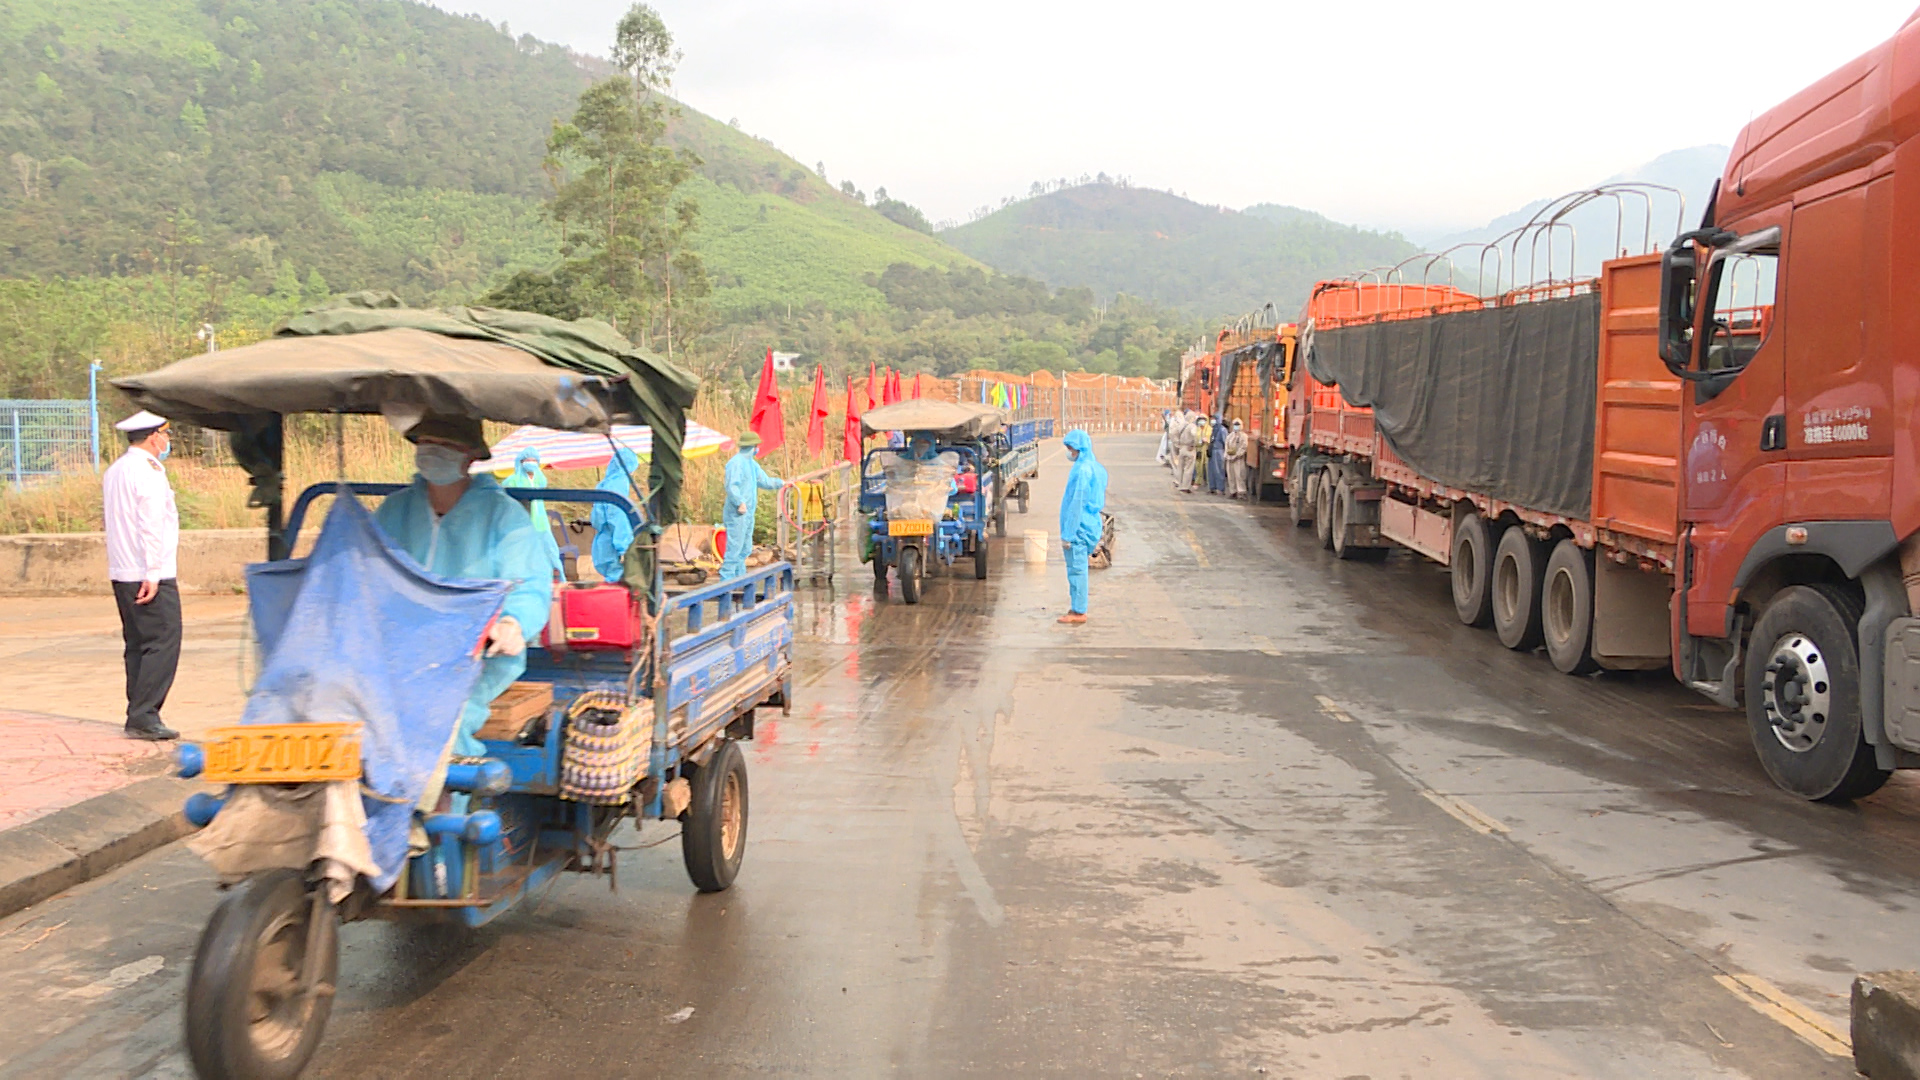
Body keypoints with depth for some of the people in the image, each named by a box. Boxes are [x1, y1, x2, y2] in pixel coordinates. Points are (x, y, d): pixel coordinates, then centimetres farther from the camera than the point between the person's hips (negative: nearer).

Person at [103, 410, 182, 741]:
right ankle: (143, 716, -13)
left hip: (121, 574, 9)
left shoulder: (113, 471, 16)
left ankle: (138, 716, 13)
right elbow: (151, 526, -17)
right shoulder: (149, 473, -11)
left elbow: (116, 520, 18)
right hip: (151, 575, -9)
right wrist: (153, 573, -18)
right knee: (163, 642, -9)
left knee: (137, 644, 12)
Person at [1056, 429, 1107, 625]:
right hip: (1090, 524, 10)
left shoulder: (1082, 470, -19)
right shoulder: (1094, 467, 11)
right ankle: (1077, 608, 23)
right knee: (1077, 568, 17)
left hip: (1080, 526, -10)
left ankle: (1079, 612, 3)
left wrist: (1068, 533, -17)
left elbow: (1077, 502, -20)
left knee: (1077, 568, -3)